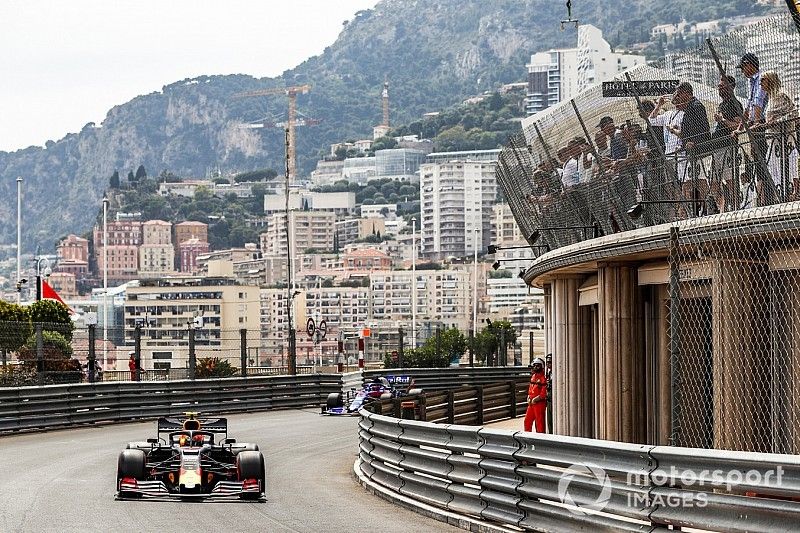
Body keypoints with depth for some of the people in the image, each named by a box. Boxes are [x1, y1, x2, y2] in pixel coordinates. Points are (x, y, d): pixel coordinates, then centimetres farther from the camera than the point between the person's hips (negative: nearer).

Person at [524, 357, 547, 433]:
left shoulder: (543, 378, -13)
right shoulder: (533, 376, 13)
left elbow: (544, 393, -18)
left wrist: (535, 399, -16)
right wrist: (529, 398, 8)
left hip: (539, 403, -9)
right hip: (531, 403, 9)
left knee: (539, 422, -2)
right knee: (527, 421, 13)